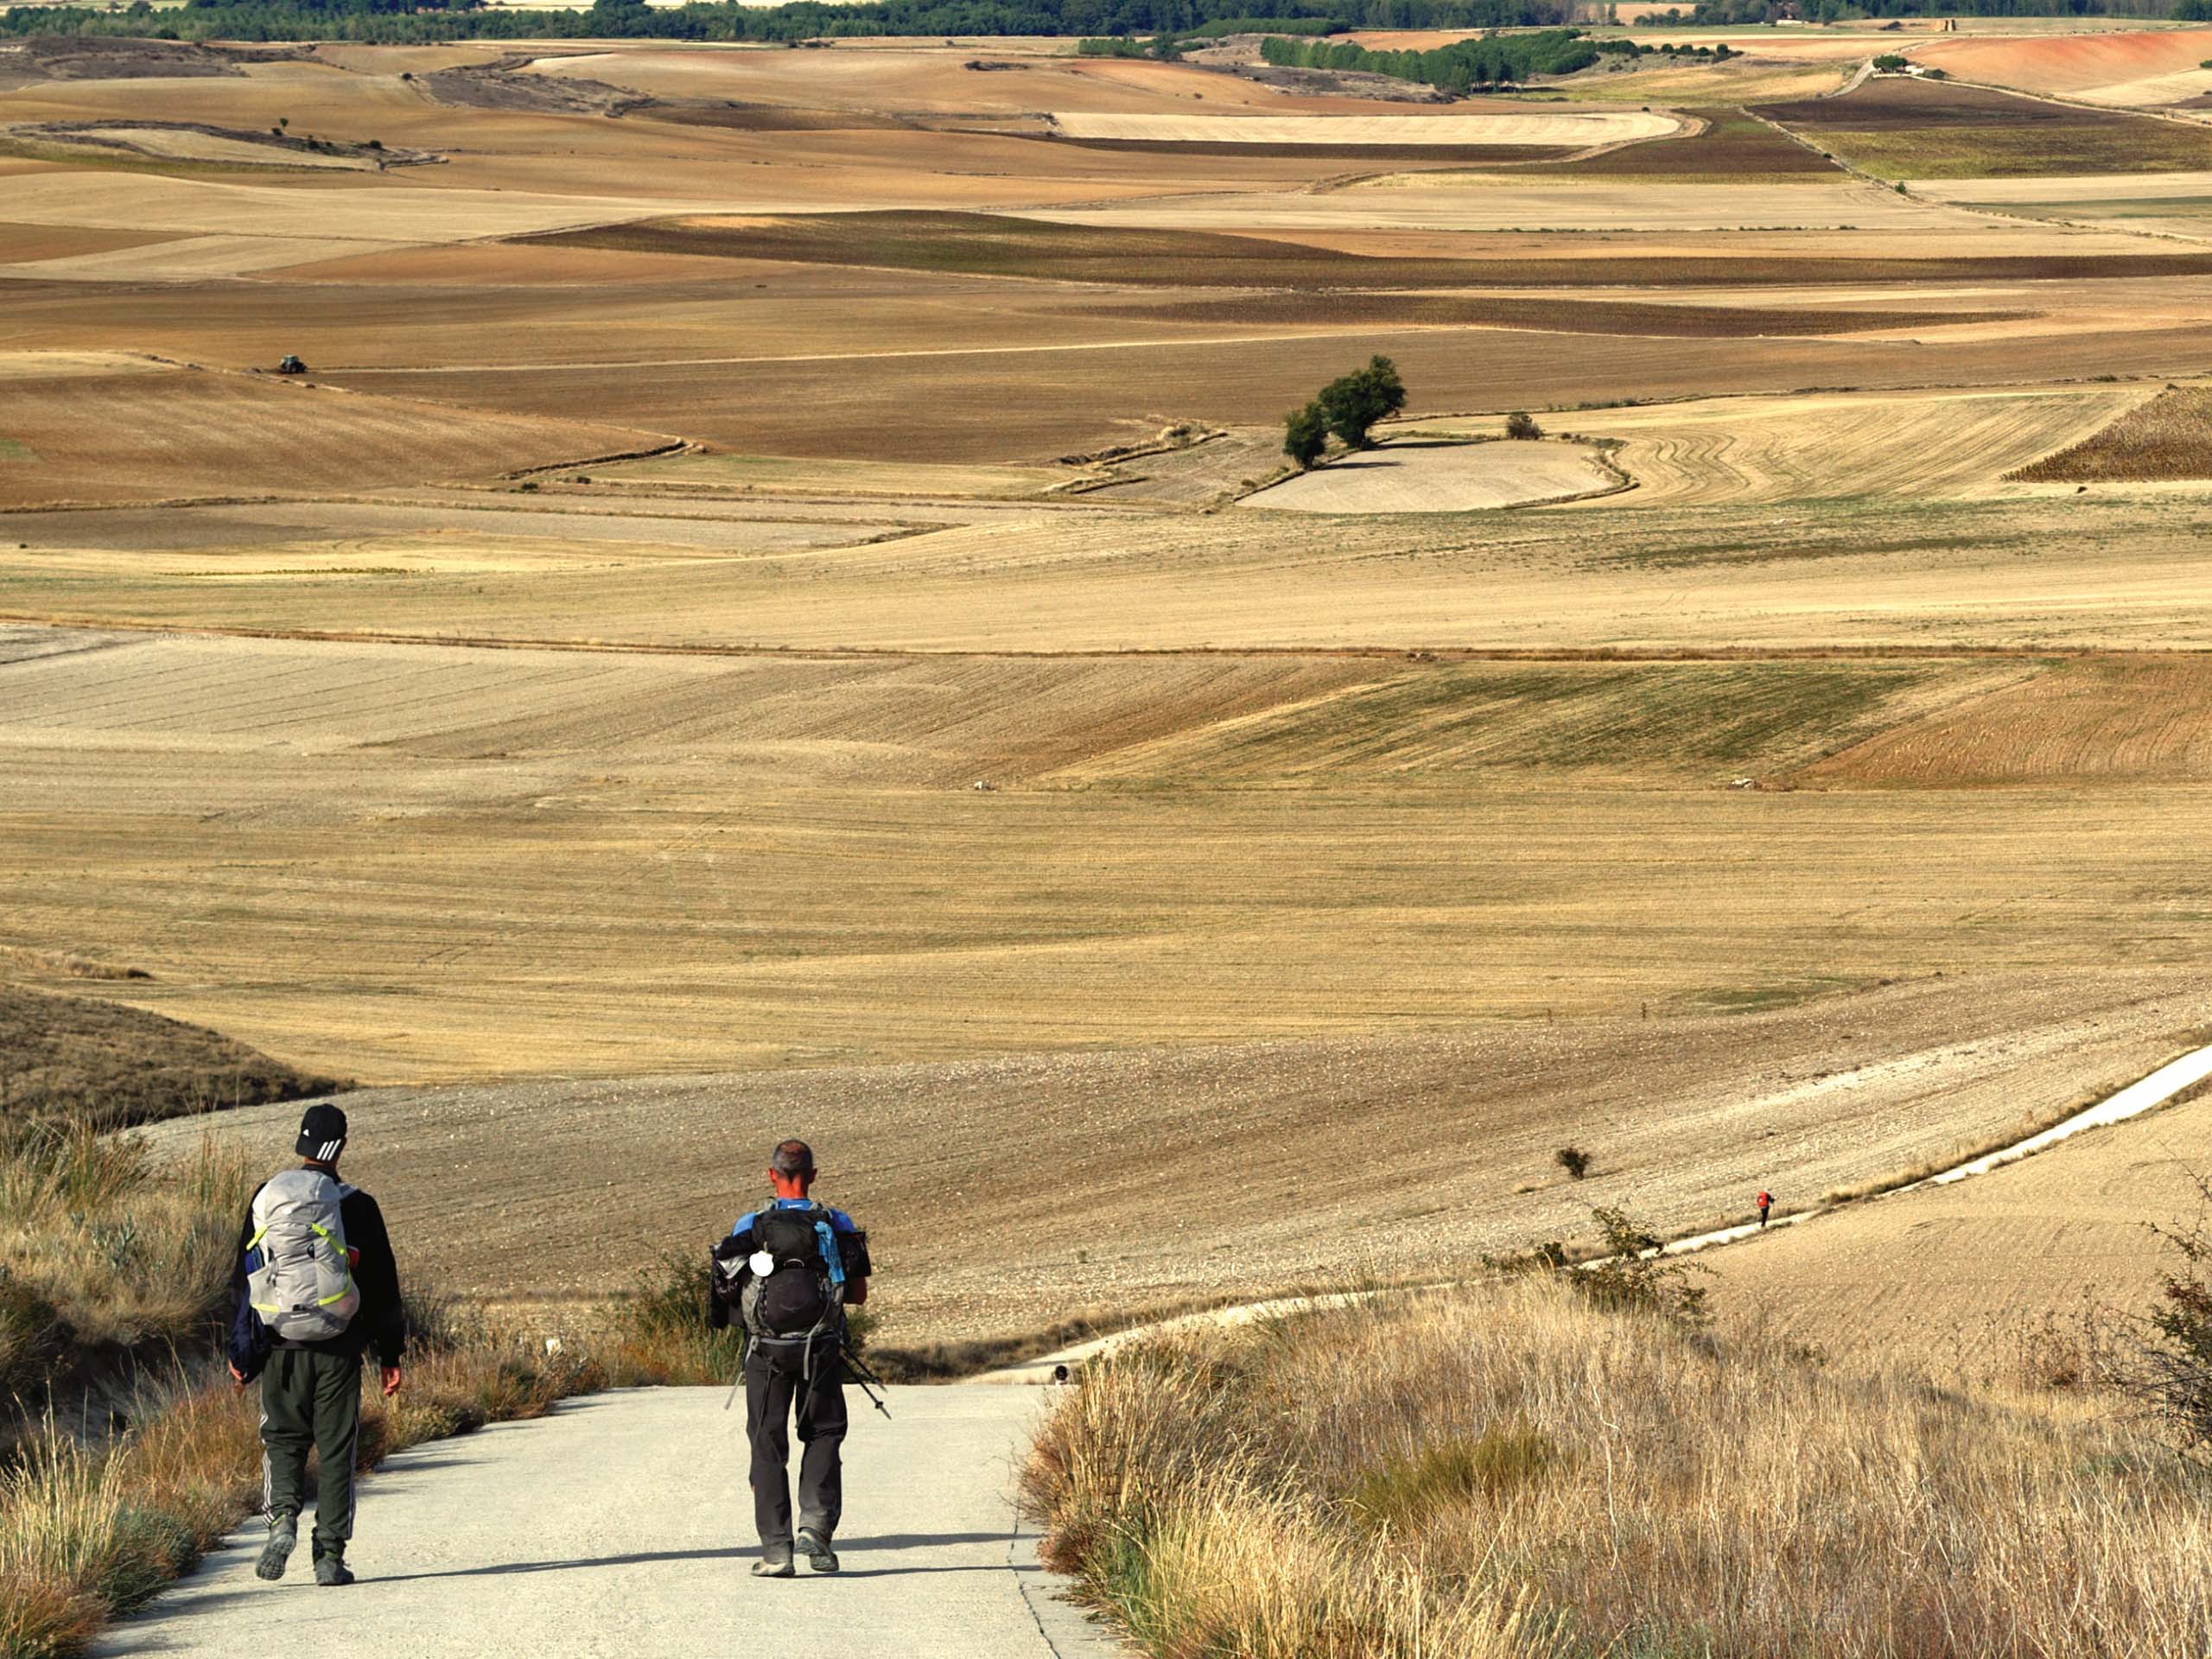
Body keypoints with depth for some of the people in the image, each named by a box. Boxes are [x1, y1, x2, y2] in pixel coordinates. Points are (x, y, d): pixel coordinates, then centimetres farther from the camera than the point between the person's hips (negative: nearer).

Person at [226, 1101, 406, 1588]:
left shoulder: (266, 1199, 0)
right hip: (339, 1348, -1)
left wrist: (241, 1353, 10)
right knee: (336, 1450, 5)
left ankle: (282, 1519, -12)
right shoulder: (357, 1207, -3)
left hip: (281, 1347, 1)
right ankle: (330, 1555, 2)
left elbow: (242, 1280, 3)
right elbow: (382, 1288, 1)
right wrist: (390, 1355, 9)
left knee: (283, 1439, 14)